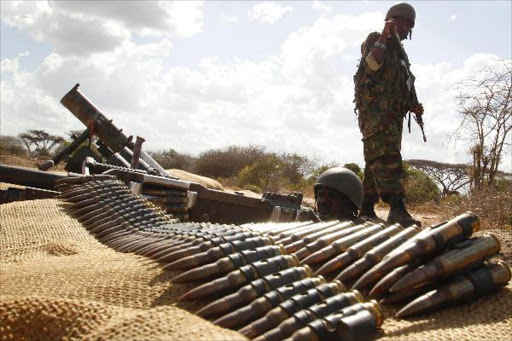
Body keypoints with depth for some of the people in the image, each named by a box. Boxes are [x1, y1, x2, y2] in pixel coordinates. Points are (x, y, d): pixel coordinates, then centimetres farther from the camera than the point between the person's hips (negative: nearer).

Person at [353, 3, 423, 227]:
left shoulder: (400, 53, 29)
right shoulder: (375, 40, 6)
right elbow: (371, 65, -15)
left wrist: (413, 107, 12)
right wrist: (384, 36, -16)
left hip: (393, 113, 9)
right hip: (374, 108, -9)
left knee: (377, 161, 6)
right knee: (386, 156, -24)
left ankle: (366, 211, 10)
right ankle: (396, 208, -36)